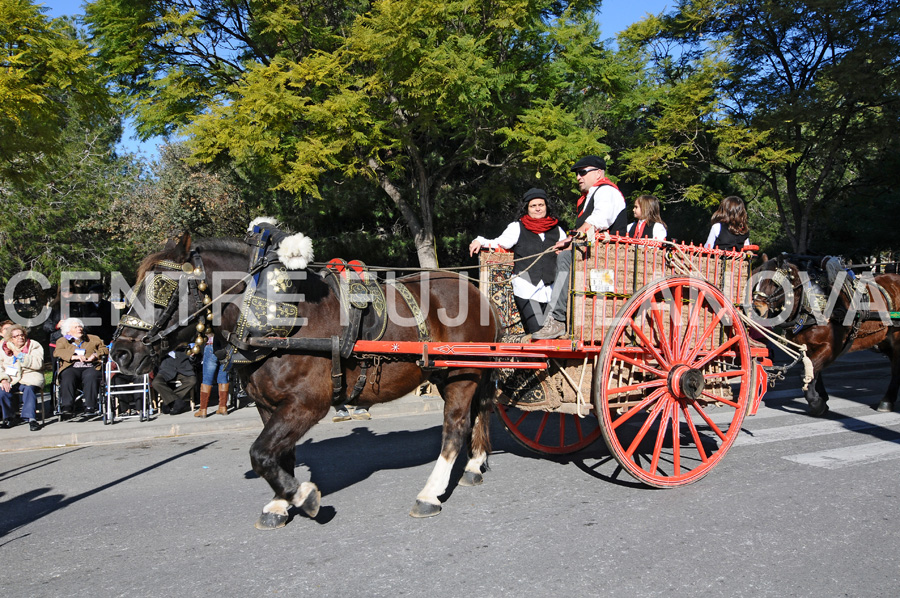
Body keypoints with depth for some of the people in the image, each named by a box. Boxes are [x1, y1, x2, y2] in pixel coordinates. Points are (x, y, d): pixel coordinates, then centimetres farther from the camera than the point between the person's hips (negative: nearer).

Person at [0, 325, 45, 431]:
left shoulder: (34, 346, 2)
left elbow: (38, 364, -15)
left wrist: (19, 355, -18)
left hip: (30, 378, -3)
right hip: (10, 379, 3)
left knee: (29, 390, -34)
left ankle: (31, 418, -32)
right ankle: (10, 415, -1)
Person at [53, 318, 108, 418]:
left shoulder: (93, 339, 31)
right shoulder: (62, 340, 27)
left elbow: (104, 349, 19)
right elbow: (57, 352, 6)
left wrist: (95, 355, -3)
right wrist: (74, 356, -10)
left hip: (90, 367, 0)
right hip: (71, 367, 0)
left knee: (91, 377, -36)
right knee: (67, 379, -36)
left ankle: (90, 408, -41)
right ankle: (67, 407, -40)